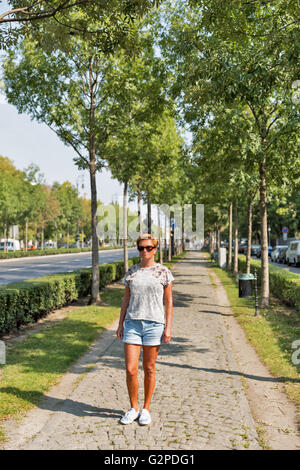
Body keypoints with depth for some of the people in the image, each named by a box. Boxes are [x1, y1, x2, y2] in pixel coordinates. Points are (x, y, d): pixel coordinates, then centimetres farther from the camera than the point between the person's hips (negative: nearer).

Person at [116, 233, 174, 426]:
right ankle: (133, 408, 18)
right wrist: (121, 324, 8)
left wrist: (168, 327, -5)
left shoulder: (163, 272, 0)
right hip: (132, 324, 2)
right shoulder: (131, 271, 8)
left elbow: (168, 302, 1)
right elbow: (126, 299, 12)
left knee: (149, 369, 7)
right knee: (130, 369, -2)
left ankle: (146, 409, 23)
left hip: (154, 324, -2)